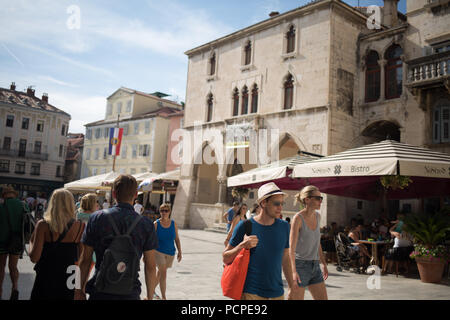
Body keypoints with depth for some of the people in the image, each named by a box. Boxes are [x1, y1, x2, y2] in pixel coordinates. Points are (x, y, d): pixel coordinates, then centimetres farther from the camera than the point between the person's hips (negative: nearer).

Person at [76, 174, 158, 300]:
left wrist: (80, 290, 11)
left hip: (100, 292, 1)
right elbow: (151, 267, -2)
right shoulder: (146, 225, -5)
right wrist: (149, 297, 9)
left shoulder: (97, 218, -4)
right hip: (130, 293, 0)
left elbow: (85, 260, 0)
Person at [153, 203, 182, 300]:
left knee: (160, 272, 20)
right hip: (158, 251, -4)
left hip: (170, 253, 4)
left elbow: (177, 239, 4)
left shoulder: (173, 224, -1)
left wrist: (179, 252, 1)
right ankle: (164, 297, -7)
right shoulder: (156, 224, -9)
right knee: (163, 273, -13)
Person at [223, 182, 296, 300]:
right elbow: (225, 258, -2)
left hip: (277, 293, 4)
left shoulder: (284, 227, 4)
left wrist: (291, 287, 15)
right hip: (251, 293, -4)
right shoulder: (245, 226, -8)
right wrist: (242, 246, -19)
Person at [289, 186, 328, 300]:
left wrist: (324, 264, 19)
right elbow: (291, 247, -18)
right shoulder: (298, 218, -14)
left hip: (315, 265, 7)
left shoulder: (317, 216, 7)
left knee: (323, 298, 7)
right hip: (300, 265, -7)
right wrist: (293, 271, -27)